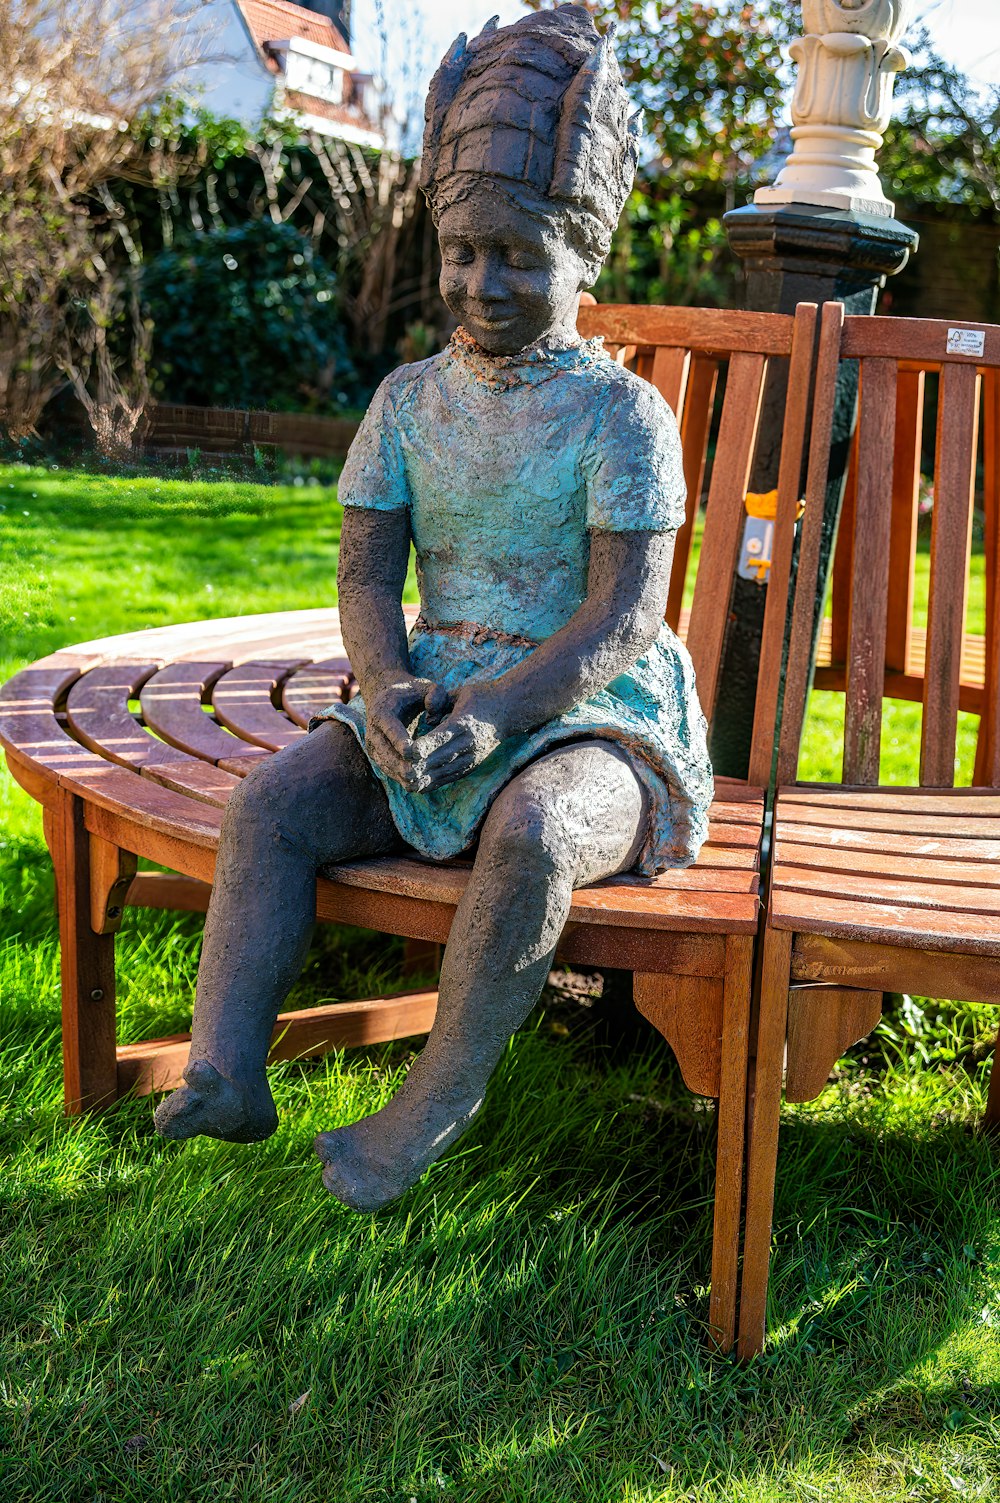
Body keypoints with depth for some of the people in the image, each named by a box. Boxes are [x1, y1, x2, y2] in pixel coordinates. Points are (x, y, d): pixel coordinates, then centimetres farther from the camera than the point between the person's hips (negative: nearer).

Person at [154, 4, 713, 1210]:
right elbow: (366, 577, 4)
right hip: (439, 691, 5)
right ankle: (220, 1076, -20)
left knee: (530, 829, -37)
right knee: (272, 799, -18)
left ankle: (436, 1104, -20)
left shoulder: (621, 412, -7)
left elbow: (625, 612, -13)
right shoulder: (410, 400, 7)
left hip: (594, 713, -4)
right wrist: (391, 688, -18)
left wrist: (495, 712, -26)